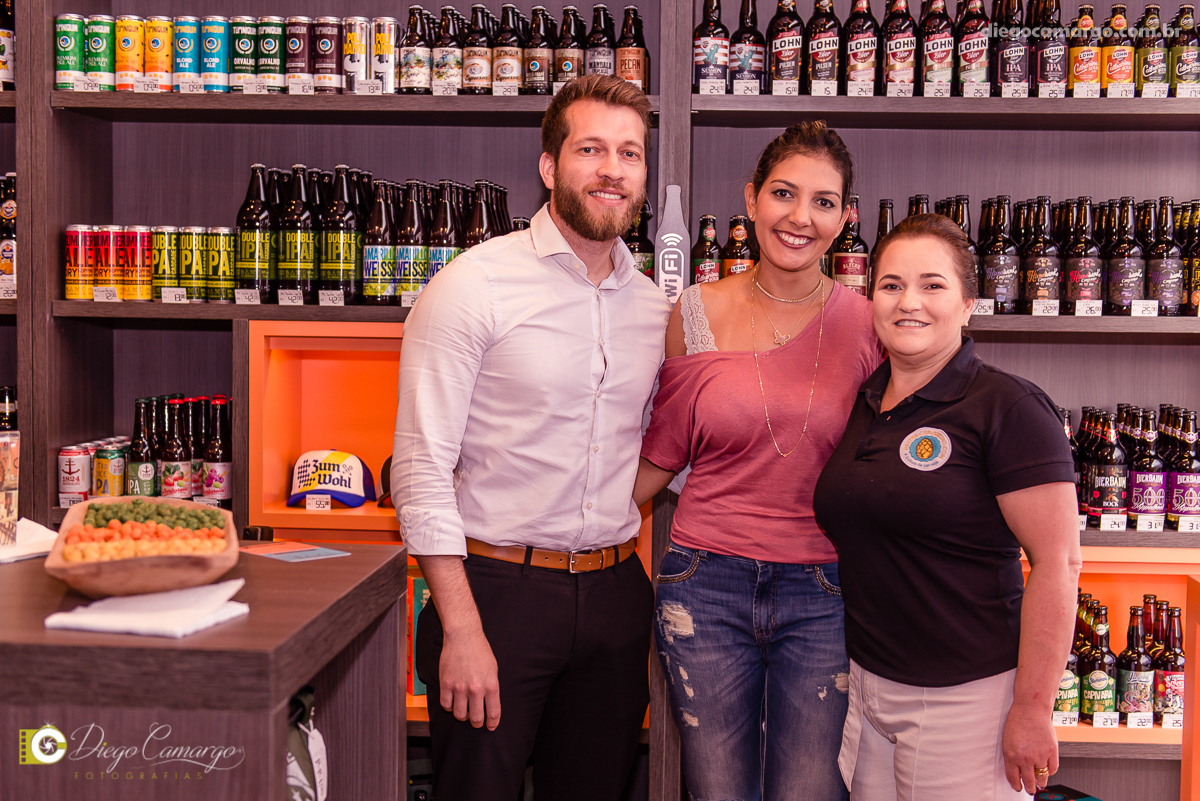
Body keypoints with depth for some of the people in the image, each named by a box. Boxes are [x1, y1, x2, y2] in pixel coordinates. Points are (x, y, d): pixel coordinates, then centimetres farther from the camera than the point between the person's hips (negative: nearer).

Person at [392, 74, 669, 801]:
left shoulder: (657, 309, 7)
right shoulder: (475, 286, -9)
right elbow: (421, 469, -13)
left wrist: (664, 613, 11)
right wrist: (461, 627, -16)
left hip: (615, 595, 5)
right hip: (498, 586, -5)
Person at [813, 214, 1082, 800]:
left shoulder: (1006, 408, -12)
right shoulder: (862, 404, 8)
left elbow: (1057, 564, -15)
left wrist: (1031, 711, -16)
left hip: (964, 699, -6)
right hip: (864, 685, 6)